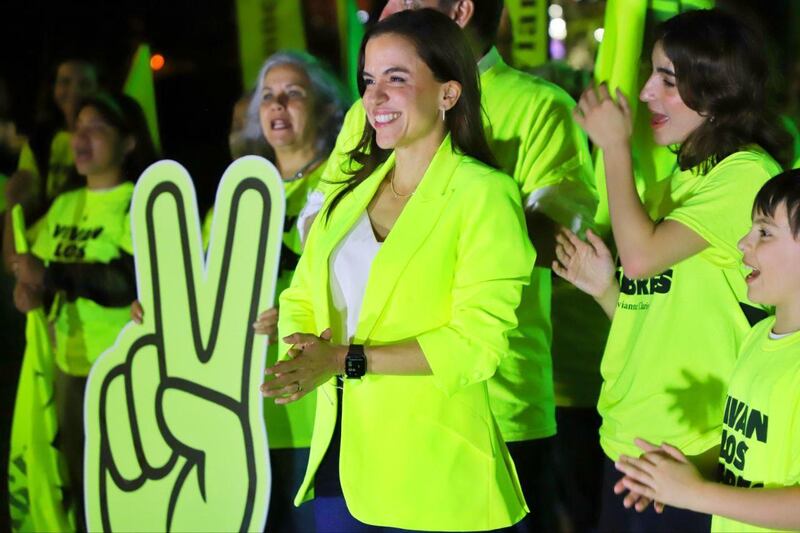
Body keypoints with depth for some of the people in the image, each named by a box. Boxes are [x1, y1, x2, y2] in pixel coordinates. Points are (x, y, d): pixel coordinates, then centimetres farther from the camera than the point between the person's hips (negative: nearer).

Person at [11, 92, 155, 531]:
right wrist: (29, 287, -8)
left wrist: (51, 275, -28)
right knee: (82, 486, 16)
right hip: (70, 365, 7)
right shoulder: (64, 205, 13)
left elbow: (135, 280, -25)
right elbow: (35, 264, 16)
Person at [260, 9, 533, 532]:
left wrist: (349, 360, -19)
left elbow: (478, 340, -16)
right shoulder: (352, 191, 13)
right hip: (340, 449, 6)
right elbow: (302, 297, 11)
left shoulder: (484, 193, -8)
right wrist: (304, 354, -12)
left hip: (430, 470, -6)